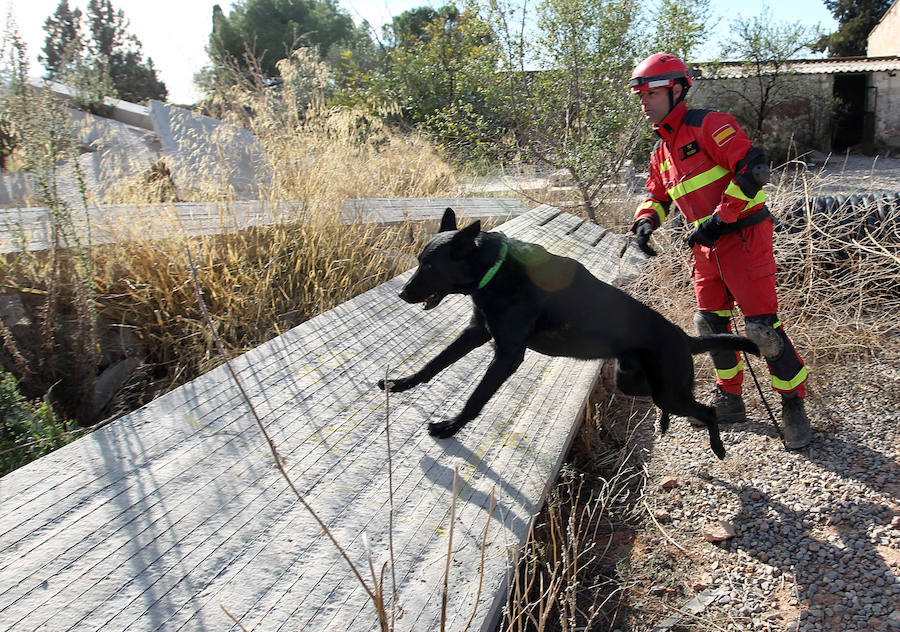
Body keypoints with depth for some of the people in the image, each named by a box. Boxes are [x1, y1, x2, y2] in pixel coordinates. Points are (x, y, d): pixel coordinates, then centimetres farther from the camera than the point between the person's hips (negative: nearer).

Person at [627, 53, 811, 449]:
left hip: (744, 238, -8)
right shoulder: (661, 151, 14)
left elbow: (752, 167, -20)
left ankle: (793, 405, 8)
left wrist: (718, 219, -21)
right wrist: (645, 221, 1)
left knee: (761, 327, -9)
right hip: (706, 248, 8)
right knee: (710, 324, 10)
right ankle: (729, 400, 27)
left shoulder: (708, 125, -11)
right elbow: (657, 195, 24)